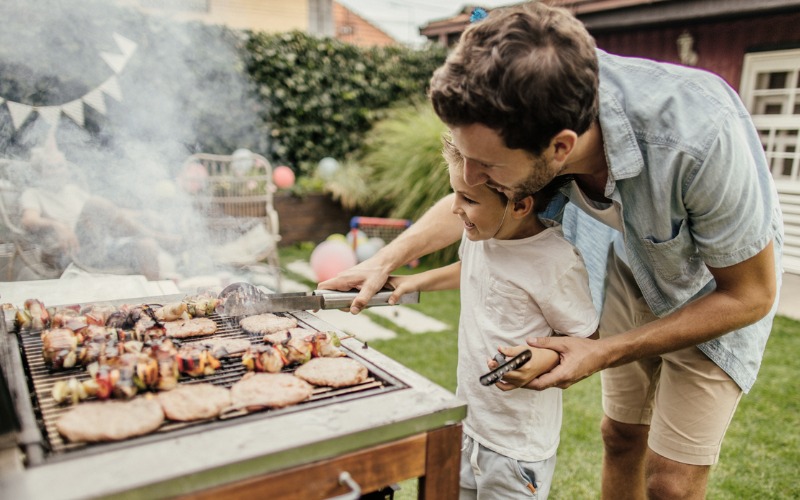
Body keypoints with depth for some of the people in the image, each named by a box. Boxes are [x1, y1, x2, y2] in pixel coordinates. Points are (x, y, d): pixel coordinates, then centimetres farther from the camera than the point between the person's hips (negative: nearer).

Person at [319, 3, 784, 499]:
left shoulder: (700, 136, -42)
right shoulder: (526, 115, -27)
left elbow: (750, 295, -25)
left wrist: (604, 355, -28)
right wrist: (385, 260, -11)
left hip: (720, 287, -4)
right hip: (633, 264, 4)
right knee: (621, 437, 16)